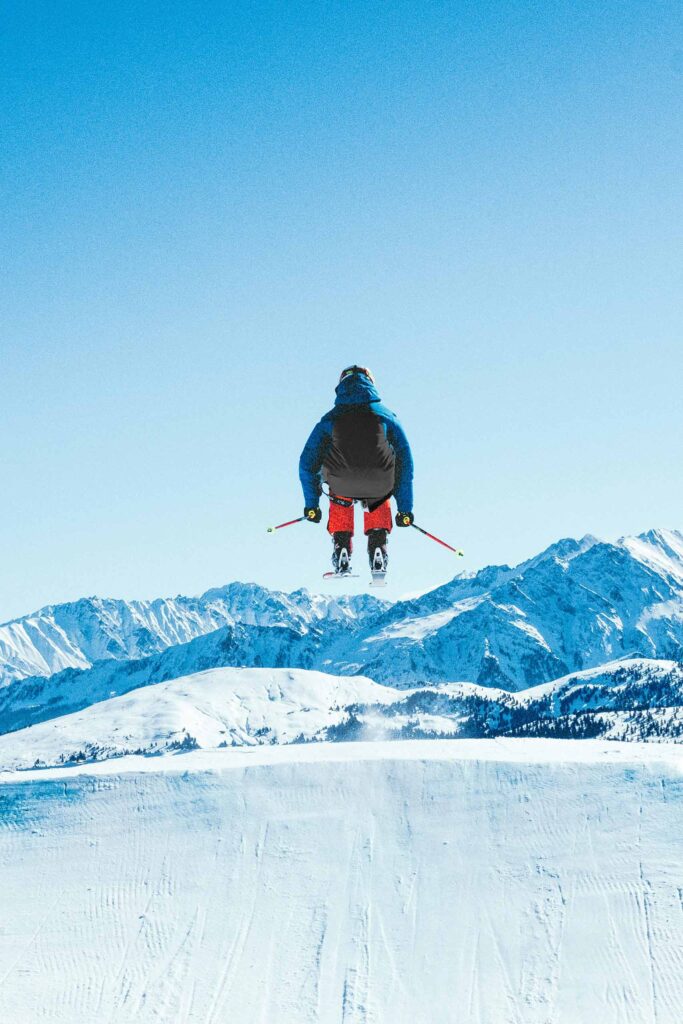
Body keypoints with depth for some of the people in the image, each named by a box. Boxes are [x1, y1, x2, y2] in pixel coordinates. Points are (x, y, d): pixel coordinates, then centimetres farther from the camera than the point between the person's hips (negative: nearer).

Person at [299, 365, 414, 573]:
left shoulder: (330, 419, 20)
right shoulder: (387, 416, 21)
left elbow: (307, 464, 22)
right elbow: (405, 463, 24)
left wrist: (311, 505, 34)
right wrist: (405, 508, 31)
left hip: (341, 485, 0)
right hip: (379, 485, 0)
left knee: (340, 499, 37)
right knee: (379, 501, 37)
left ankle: (342, 551, 24)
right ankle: (377, 548, 23)